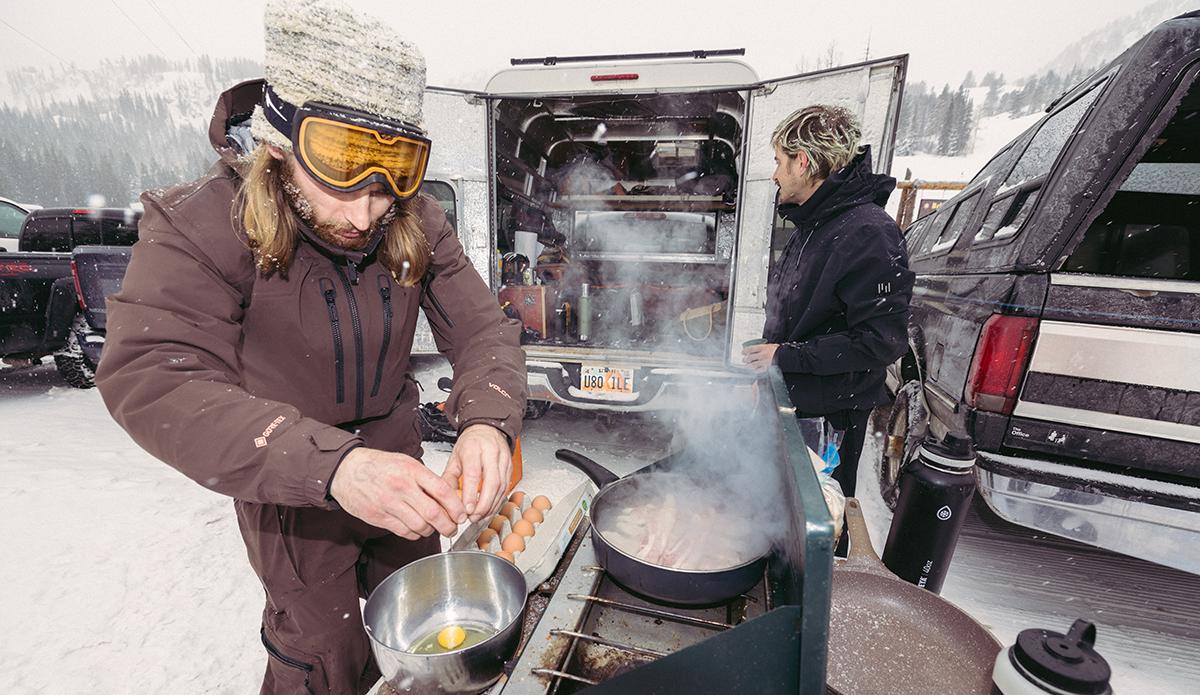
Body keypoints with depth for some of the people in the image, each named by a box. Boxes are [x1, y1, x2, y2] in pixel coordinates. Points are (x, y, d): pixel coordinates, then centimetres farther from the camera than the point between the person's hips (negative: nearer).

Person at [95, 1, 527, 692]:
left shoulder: (418, 226, -15)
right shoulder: (198, 226, -24)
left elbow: (484, 328, -18)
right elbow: (152, 378, -35)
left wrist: (488, 423, -40)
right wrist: (332, 465, -51)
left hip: (397, 463, 4)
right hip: (291, 491, -3)